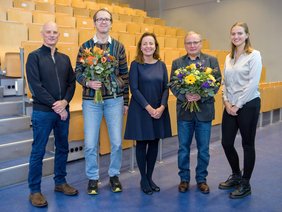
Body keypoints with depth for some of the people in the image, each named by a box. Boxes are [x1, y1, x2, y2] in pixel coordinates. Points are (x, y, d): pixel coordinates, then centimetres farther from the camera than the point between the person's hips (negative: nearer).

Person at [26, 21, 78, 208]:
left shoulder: (64, 58, 12)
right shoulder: (35, 56, -3)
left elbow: (72, 82, 9)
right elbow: (35, 85, -11)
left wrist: (65, 101, -9)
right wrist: (54, 105, -14)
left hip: (63, 110, 5)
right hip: (42, 112, -5)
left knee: (63, 148, 13)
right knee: (38, 151, 2)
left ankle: (60, 182, 29)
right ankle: (35, 190, 13)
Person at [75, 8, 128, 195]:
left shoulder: (119, 47, 6)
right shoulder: (85, 46, 4)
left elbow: (125, 75, 7)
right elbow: (78, 72, 4)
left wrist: (126, 101, 6)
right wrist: (88, 82, -18)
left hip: (115, 99, 1)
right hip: (91, 100, 0)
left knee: (117, 141, 5)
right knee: (90, 143, 2)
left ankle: (114, 175, 26)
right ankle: (93, 177, 22)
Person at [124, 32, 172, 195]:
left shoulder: (161, 65, 7)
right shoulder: (135, 64, -3)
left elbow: (166, 88, 4)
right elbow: (134, 89, -9)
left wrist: (162, 107, -11)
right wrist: (149, 108, -15)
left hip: (159, 110, 4)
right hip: (141, 110, -3)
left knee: (154, 143, 9)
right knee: (142, 143, 5)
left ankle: (150, 177, 24)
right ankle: (143, 179, 20)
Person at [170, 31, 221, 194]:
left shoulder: (212, 60, 4)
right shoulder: (177, 62, 7)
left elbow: (217, 82, -4)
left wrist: (201, 96, -19)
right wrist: (184, 96, -19)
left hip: (204, 110, 0)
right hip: (184, 110, 1)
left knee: (203, 149, 9)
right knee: (183, 148, 9)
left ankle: (202, 179, 26)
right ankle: (184, 179, 25)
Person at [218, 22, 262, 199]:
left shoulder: (254, 55, -7)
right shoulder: (229, 57, 12)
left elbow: (253, 83, -14)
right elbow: (225, 82, 12)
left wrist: (238, 105, -14)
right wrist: (227, 102, -2)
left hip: (248, 105, -6)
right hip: (231, 106, 6)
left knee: (248, 145, 5)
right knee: (226, 143, 8)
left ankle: (245, 184, 19)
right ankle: (236, 175, 31)